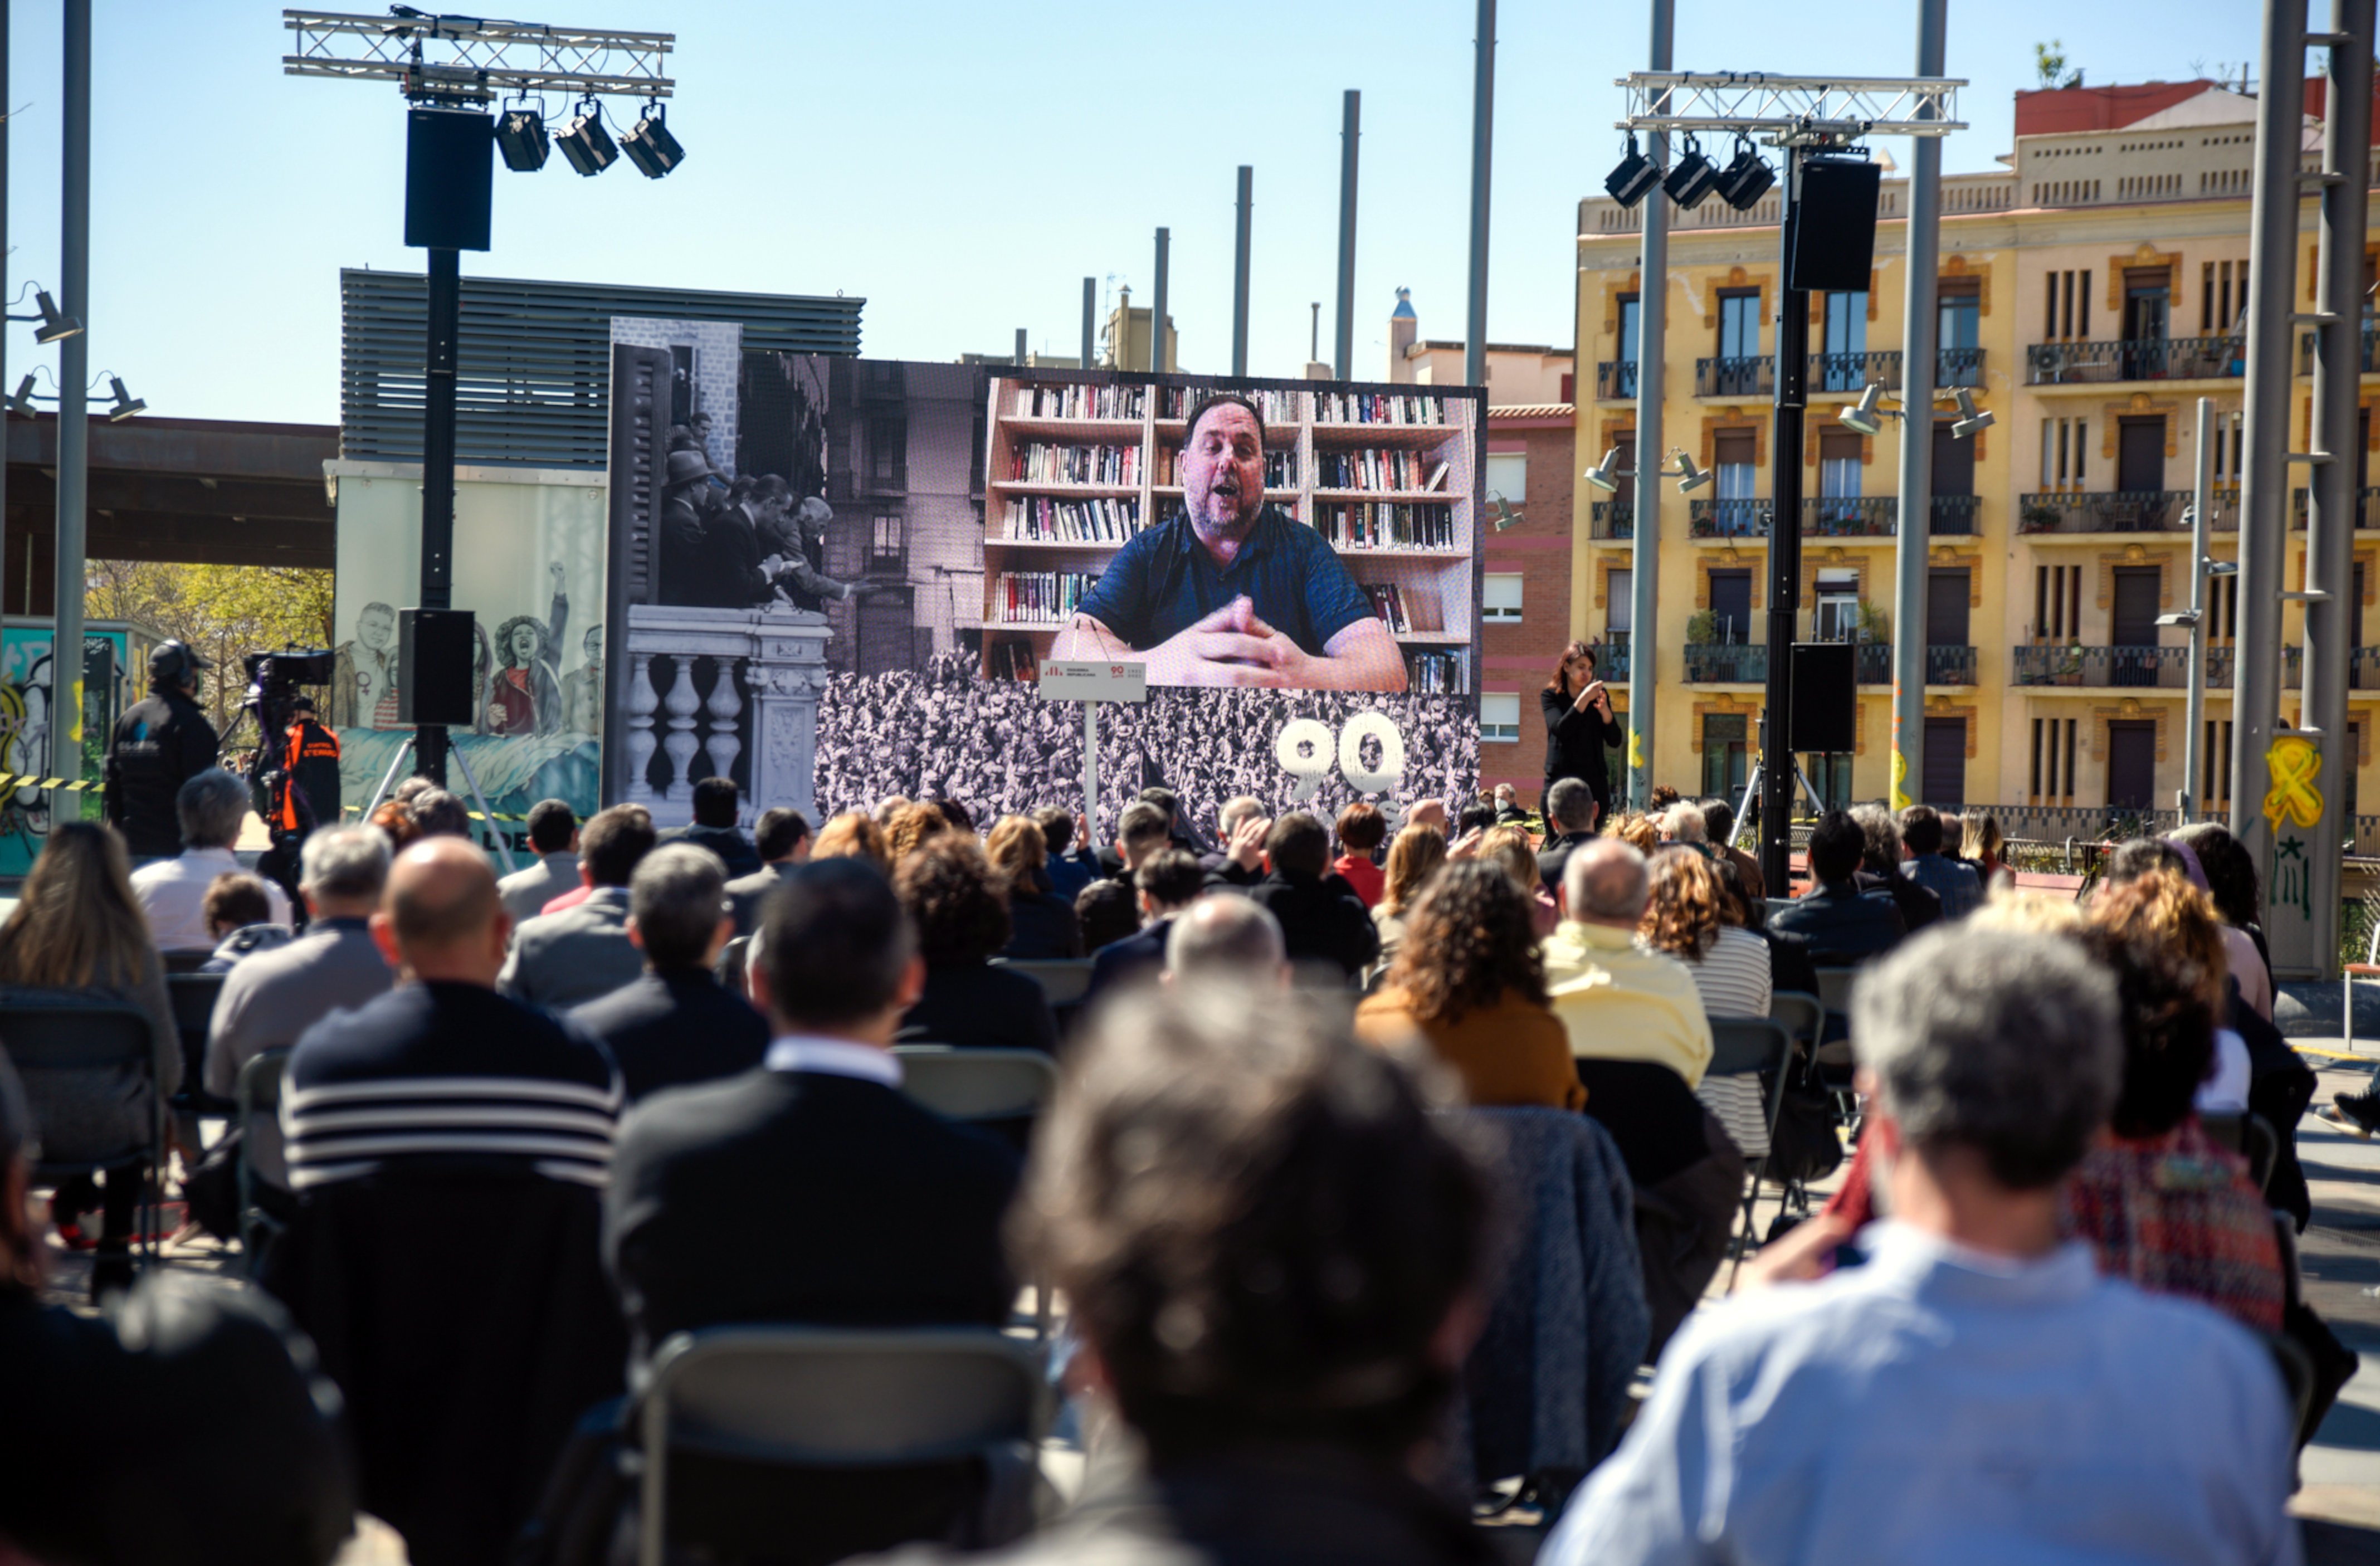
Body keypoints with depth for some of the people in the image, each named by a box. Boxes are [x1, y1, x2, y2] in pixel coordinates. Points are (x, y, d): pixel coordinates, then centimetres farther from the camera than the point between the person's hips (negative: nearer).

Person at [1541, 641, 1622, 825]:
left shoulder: (1599, 695, 10)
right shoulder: (1551, 696, 3)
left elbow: (1615, 740, 4)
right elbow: (1560, 729, -16)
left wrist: (1604, 709, -12)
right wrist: (1584, 699, -20)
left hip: (1594, 781, 2)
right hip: (1560, 779, -2)